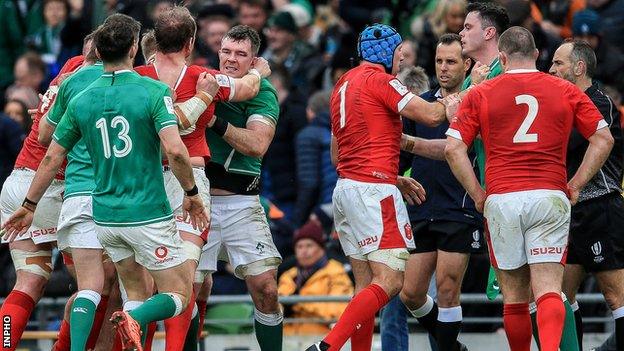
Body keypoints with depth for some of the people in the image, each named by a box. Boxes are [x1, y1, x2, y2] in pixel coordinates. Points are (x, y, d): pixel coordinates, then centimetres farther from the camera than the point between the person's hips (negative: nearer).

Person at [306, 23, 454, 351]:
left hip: (344, 186, 9)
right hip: (374, 190, -9)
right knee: (391, 279, -13)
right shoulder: (379, 79, -7)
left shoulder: (343, 84, 19)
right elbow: (430, 115, -14)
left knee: (366, 283, 9)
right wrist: (450, 103, 8)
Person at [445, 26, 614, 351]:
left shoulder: (480, 94, 5)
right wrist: (576, 185, 8)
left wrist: (478, 195, 4)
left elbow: (453, 148, -1)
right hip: (550, 199, 0)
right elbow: (603, 138, 6)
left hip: (501, 200, 0)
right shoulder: (567, 92, 8)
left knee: (514, 297, 11)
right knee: (548, 290, -7)